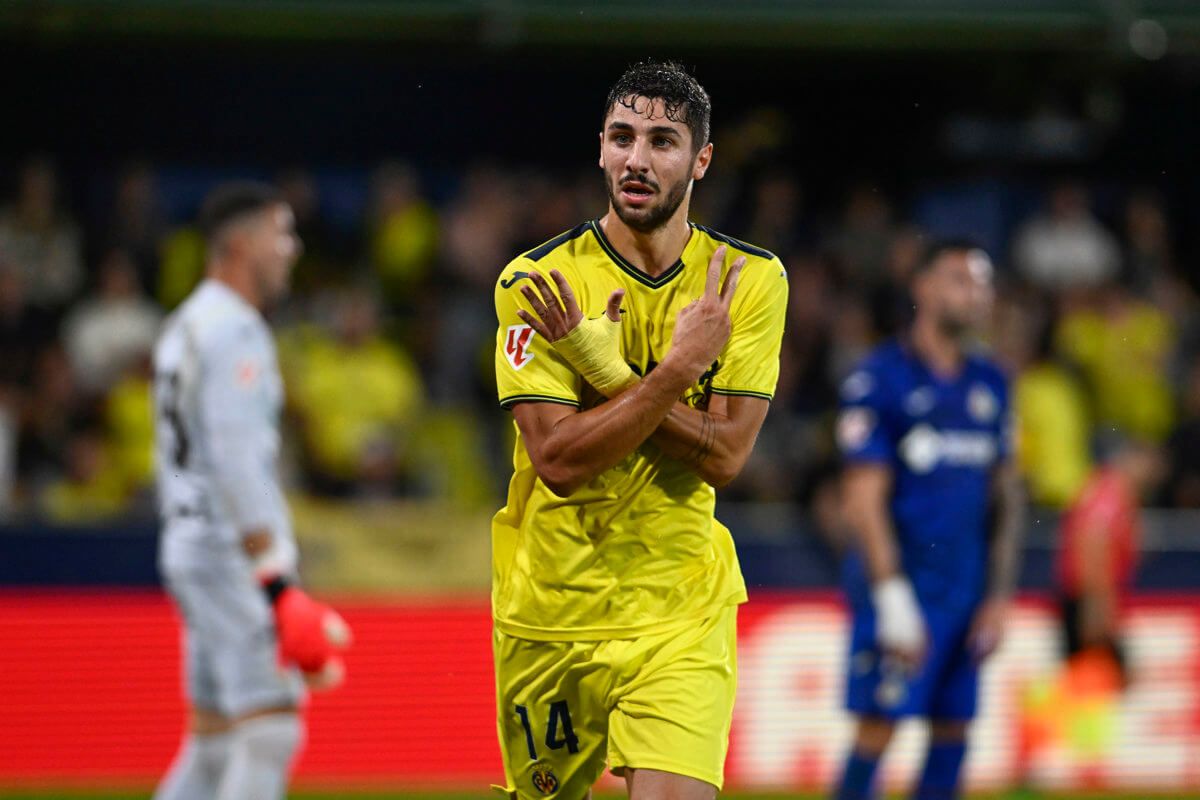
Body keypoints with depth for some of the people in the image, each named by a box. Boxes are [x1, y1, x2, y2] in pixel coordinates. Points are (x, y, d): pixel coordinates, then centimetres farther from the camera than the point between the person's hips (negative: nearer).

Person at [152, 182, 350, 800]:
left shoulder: (184, 327, 18)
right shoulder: (234, 332, -13)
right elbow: (237, 463, -21)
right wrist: (276, 583, -23)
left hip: (187, 545, 10)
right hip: (234, 554, -10)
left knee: (212, 742, 10)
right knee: (269, 731, -12)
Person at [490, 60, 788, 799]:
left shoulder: (750, 279, -2)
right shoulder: (537, 283, -7)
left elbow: (725, 456, -10)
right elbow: (558, 459, -17)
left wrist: (601, 364, -17)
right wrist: (679, 367, -23)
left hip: (681, 611, 0)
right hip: (550, 610, 1)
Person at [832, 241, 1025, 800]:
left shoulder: (989, 386, 12)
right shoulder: (880, 379, -8)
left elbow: (1005, 496, 16)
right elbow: (863, 500, -12)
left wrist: (999, 596, 10)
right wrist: (893, 600, -16)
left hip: (966, 589, 6)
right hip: (901, 585, -6)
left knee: (953, 732, 7)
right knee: (879, 727, -8)